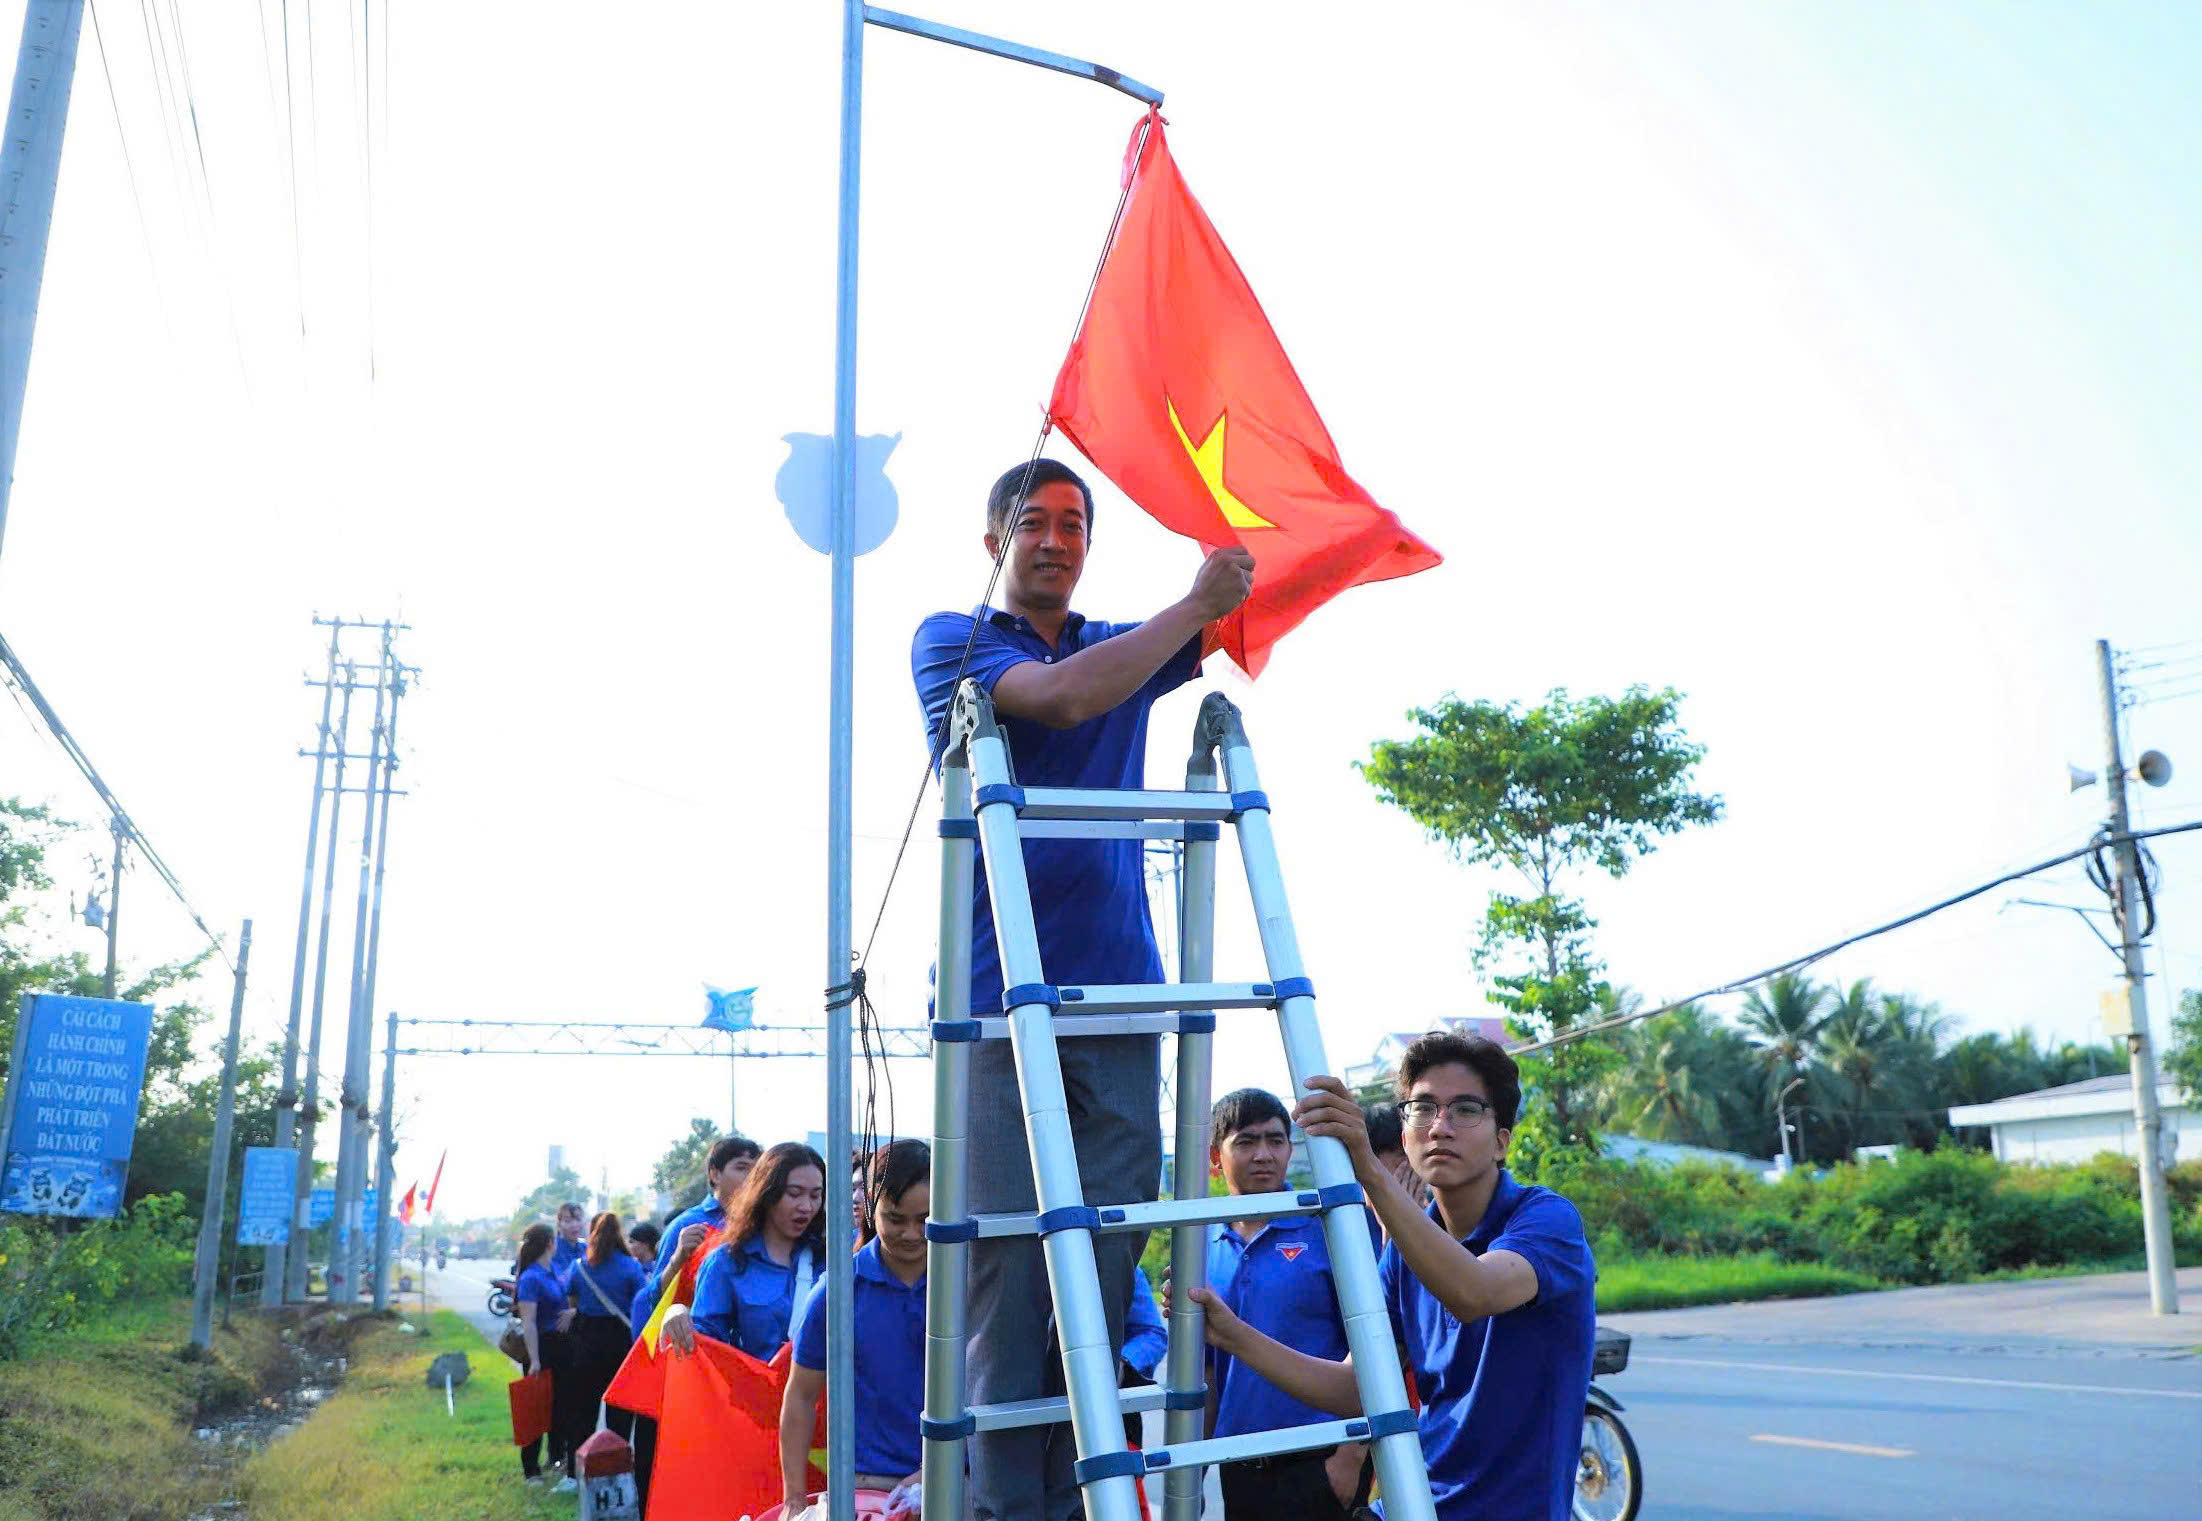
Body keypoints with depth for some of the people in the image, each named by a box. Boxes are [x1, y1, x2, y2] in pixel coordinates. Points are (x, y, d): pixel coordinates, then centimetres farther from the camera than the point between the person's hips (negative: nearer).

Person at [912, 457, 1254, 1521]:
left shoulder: (1130, 648, 22)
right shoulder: (951, 640, 7)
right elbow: (1056, 698, -11)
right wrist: (1193, 605, -5)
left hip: (1119, 995, 4)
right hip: (1001, 995, -3)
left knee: (1107, 1261, -1)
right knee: (1007, 1258, -9)